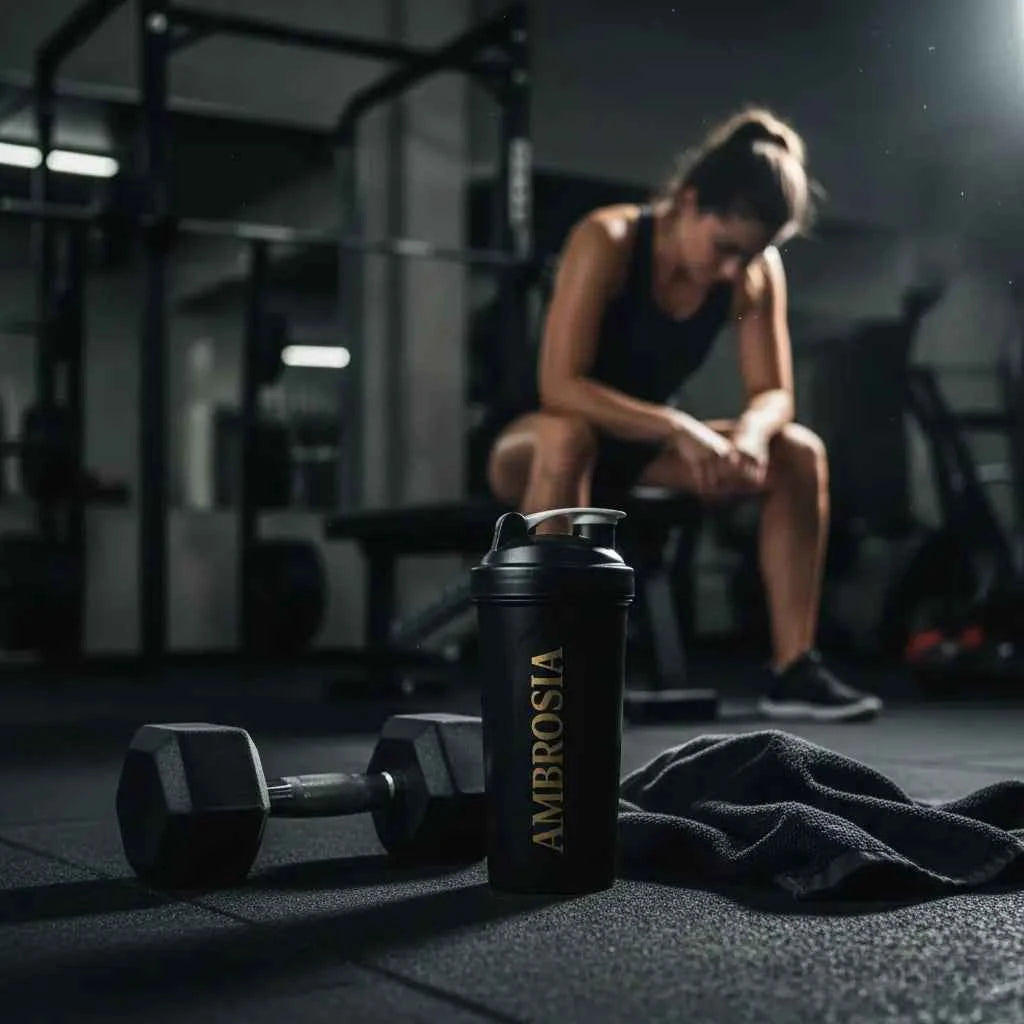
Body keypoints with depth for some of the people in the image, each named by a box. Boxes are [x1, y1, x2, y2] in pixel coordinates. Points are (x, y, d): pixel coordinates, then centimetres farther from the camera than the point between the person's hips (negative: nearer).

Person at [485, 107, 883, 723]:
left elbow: (775, 392, -9)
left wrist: (753, 431, -33)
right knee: (568, 435, -41)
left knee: (800, 452, -12)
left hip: (643, 445, 5)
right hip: (536, 444, -5)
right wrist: (680, 429, -42)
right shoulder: (608, 240, -26)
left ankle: (793, 670, -10)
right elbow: (559, 385, -33)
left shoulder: (759, 272, -11)